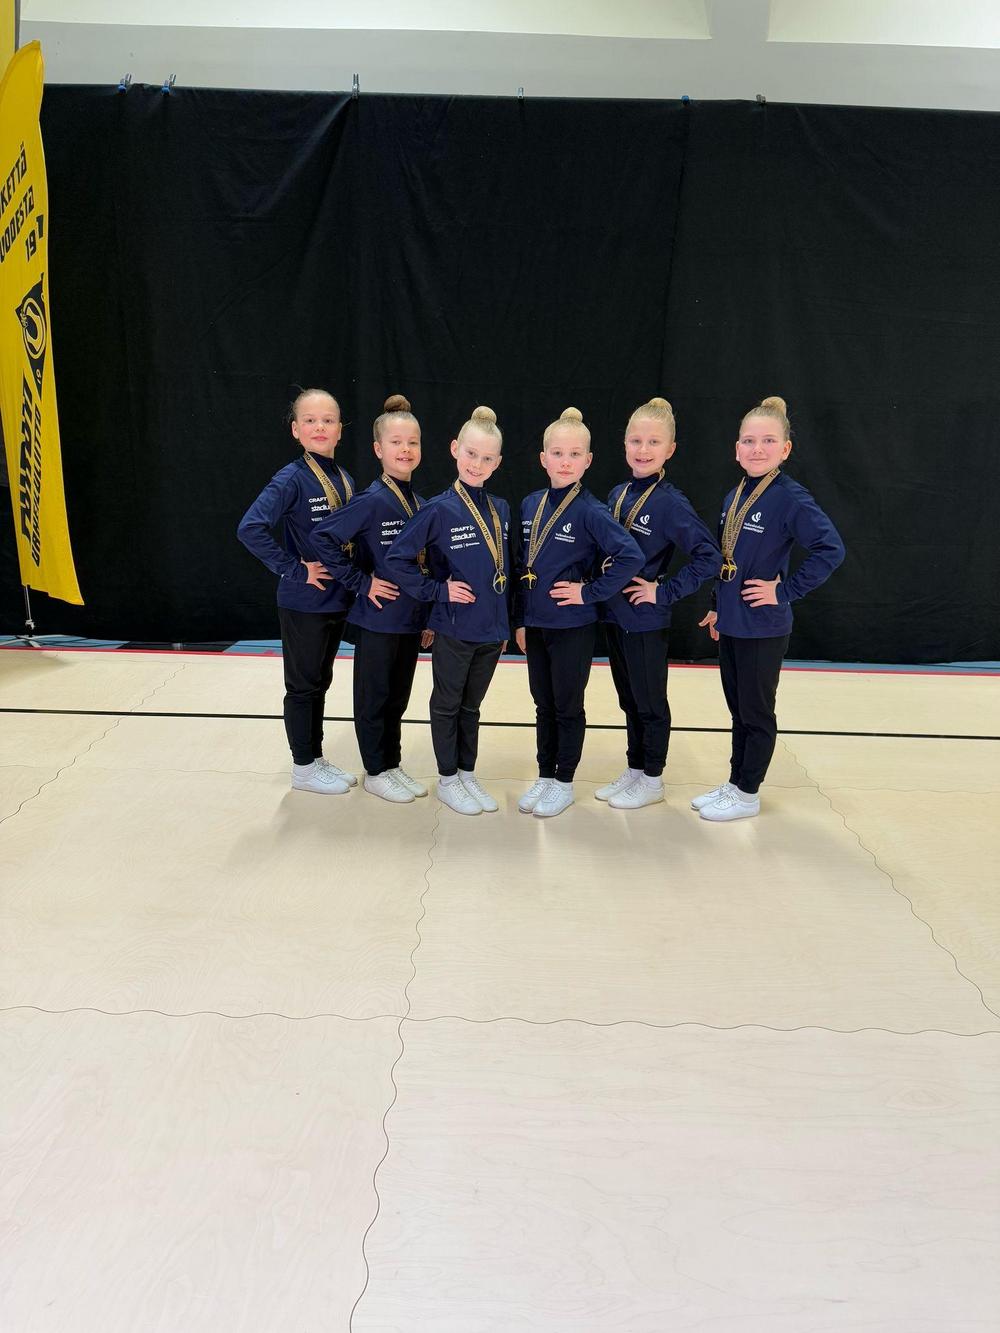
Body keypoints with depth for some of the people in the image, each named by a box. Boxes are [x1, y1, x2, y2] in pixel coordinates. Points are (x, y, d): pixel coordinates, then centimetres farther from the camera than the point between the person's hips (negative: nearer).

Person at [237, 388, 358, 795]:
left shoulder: (345, 481, 5)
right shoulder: (292, 479, -15)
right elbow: (250, 529, -25)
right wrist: (295, 569, -21)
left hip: (336, 600, 7)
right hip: (303, 603, -6)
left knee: (319, 683, 17)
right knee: (303, 686, 6)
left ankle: (316, 758, 30)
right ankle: (303, 767, 19)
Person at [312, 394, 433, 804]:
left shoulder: (420, 504, 7)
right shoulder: (372, 501, -14)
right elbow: (323, 537, -19)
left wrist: (429, 619, 13)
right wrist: (359, 582, -16)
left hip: (410, 619, 6)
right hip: (377, 618, -6)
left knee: (397, 697, 17)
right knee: (373, 698, 8)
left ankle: (393, 764, 30)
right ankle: (376, 771, 20)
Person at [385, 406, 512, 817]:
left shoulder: (500, 510, 4)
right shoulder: (440, 510, -13)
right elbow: (396, 560, -13)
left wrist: (507, 622, 12)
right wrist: (437, 589, -15)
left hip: (492, 629, 5)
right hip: (454, 629, -5)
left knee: (471, 705, 18)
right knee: (447, 704, 11)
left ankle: (467, 773, 32)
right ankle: (446, 779, 24)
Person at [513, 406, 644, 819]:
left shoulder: (590, 510, -14)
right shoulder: (531, 505, 4)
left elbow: (631, 556, -24)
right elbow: (523, 567, 10)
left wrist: (590, 591, -18)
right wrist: (521, 620, 10)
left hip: (573, 627, -5)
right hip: (535, 624, 5)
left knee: (567, 706, 8)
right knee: (543, 704, 16)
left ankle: (564, 782, 22)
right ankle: (544, 776, 30)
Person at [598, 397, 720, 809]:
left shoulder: (670, 503, -16)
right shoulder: (617, 495, 4)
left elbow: (709, 557, -21)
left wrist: (665, 592, -19)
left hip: (646, 621, -6)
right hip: (613, 615, 7)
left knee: (650, 703, 8)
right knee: (629, 701, 18)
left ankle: (652, 780, 23)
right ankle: (633, 771, 32)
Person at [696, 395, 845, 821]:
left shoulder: (790, 498, -16)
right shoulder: (734, 496, 7)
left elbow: (831, 549, -23)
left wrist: (786, 590, -20)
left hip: (764, 628, -7)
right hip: (730, 624, 7)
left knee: (756, 713, 6)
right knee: (738, 708, 18)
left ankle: (747, 794, 19)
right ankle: (735, 781, 31)